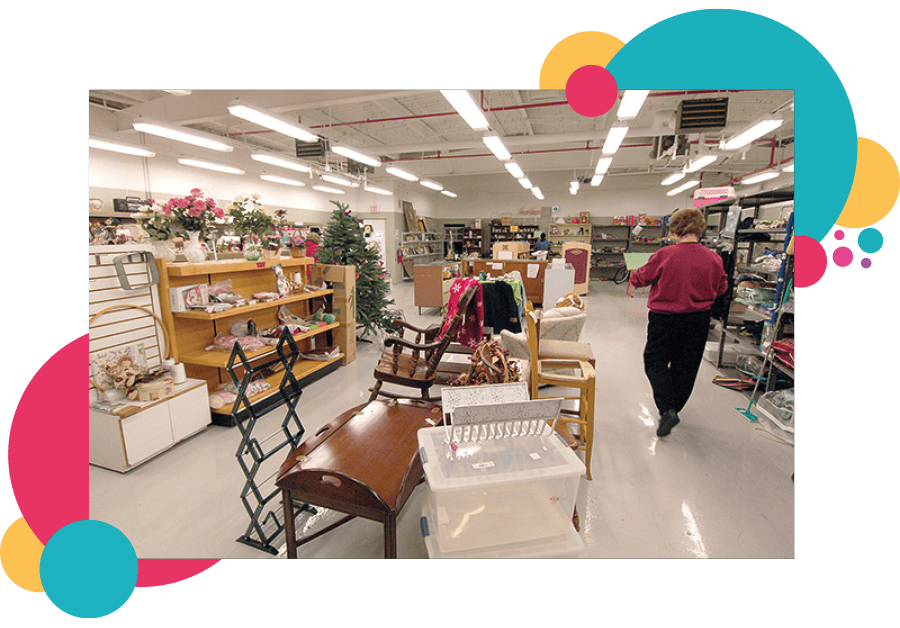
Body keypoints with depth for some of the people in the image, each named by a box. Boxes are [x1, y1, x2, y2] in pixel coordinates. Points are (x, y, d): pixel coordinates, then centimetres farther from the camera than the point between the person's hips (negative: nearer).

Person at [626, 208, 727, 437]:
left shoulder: (665, 255, -17)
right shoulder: (713, 259, -6)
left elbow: (641, 277, -2)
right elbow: (721, 288, 9)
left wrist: (631, 285, 19)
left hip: (665, 318, -4)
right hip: (698, 320, 4)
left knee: (655, 361, 10)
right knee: (685, 367, 17)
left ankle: (667, 409, -6)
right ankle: (673, 408, 32)